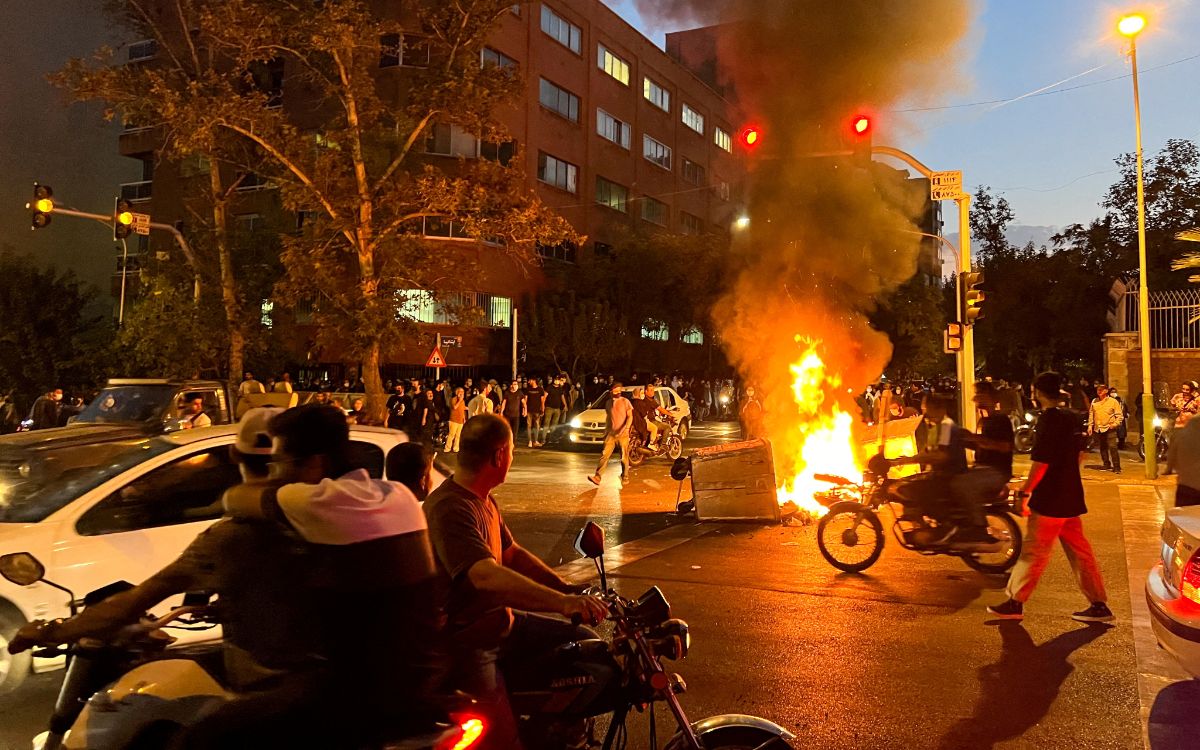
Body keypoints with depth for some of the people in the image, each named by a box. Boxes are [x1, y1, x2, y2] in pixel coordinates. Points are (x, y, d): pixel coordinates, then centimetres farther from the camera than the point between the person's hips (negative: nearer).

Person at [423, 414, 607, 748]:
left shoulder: (485, 501, 9)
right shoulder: (450, 508, -25)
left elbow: (512, 554, 16)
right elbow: (486, 576, -38)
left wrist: (569, 589, 4)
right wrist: (561, 602, -46)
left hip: (498, 620, 10)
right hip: (464, 639, -9)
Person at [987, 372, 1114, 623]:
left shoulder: (1048, 420, -18)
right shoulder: (1071, 418, 8)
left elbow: (1040, 463, -21)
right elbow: (1079, 455, 18)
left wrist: (1024, 491, -12)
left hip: (1049, 501, -8)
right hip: (1071, 498, 8)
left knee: (1033, 552, 0)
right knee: (1080, 552, 13)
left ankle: (1015, 602, 8)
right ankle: (1099, 604, 17)